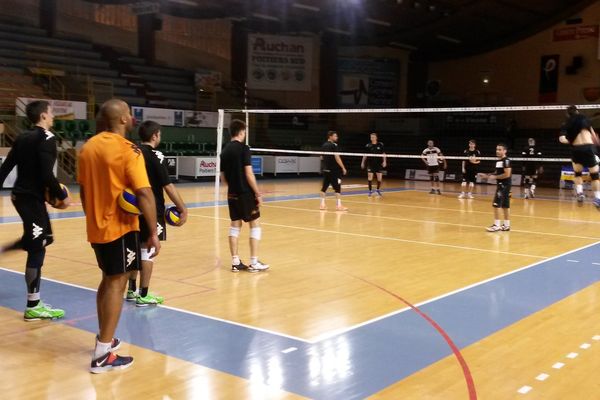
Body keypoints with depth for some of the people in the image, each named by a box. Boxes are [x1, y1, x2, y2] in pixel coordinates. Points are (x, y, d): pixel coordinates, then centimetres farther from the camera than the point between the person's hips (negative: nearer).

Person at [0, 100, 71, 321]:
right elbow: (47, 175, -21)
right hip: (33, 198, -9)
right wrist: (62, 196, -10)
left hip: (20, 195, 9)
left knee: (45, 238, 26)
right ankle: (33, 307, 2)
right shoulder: (46, 138, -13)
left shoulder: (22, 138, 12)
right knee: (37, 251, -3)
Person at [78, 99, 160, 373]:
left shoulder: (88, 147, 7)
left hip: (96, 228, 8)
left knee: (108, 280, 21)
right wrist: (153, 233, -17)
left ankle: (104, 338, 31)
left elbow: (83, 190, 14)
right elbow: (144, 195, -21)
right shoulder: (128, 150, -15)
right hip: (120, 227, -8)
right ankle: (102, 356, -2)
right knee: (117, 284, -3)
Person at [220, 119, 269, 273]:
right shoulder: (243, 148, -12)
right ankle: (254, 263, 4)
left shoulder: (225, 150, 7)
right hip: (246, 193, -6)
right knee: (255, 225, 3)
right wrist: (258, 193, -11)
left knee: (235, 225, 11)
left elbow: (223, 177, 12)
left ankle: (235, 262, 12)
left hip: (232, 194, 7)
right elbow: (249, 174, -17)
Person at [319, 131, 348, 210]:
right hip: (334, 170, -8)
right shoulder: (333, 145, -12)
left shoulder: (324, 145, 11)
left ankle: (322, 204, 13)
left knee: (324, 187, 10)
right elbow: (337, 157, -17)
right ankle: (338, 205, -6)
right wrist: (343, 168, -14)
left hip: (326, 169, 8)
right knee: (337, 187, -5)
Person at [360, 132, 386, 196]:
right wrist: (363, 162, 6)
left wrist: (384, 161, -6)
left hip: (379, 164, 0)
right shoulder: (368, 145, 0)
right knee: (370, 177, -6)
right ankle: (370, 191, 6)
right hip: (370, 164, 0)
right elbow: (365, 155, 8)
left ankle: (378, 190, 23)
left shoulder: (380, 145, 0)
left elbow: (383, 154, 4)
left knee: (379, 178, 1)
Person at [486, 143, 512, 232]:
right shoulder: (498, 161, 13)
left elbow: (507, 174, -21)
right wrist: (491, 175, 6)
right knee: (505, 205, 13)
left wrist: (495, 177, -15)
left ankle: (497, 225, -8)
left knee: (496, 205, -11)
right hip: (501, 185, 10)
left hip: (504, 185, -10)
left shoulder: (506, 161, -14)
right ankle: (506, 225, 19)